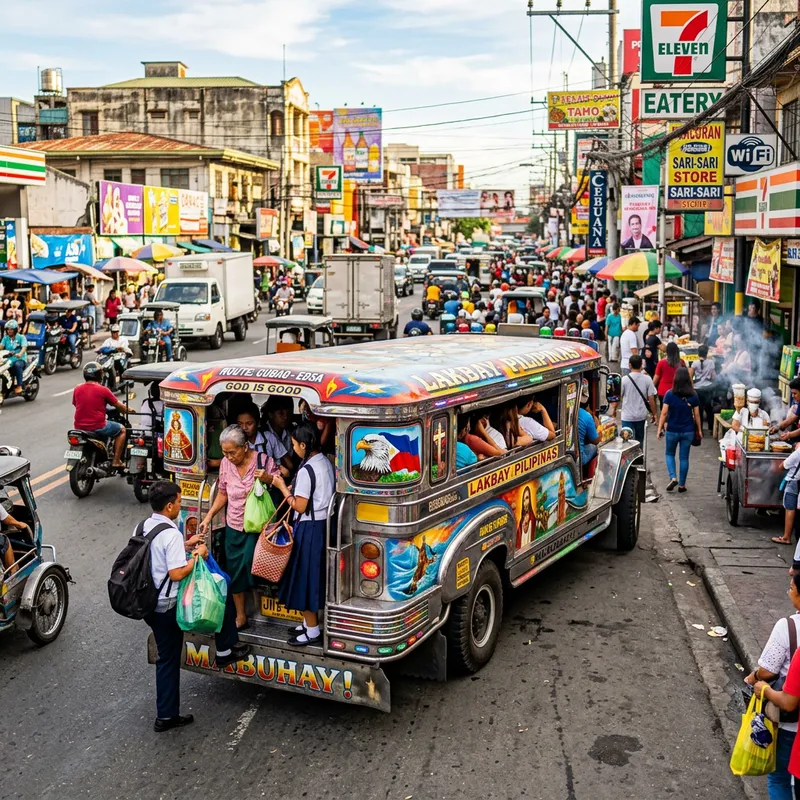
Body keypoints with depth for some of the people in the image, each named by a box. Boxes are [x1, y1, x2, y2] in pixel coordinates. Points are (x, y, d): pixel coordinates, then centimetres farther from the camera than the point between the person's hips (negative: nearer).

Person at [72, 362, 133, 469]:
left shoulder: (77, 389, 3)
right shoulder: (103, 390, -8)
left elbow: (75, 404, 17)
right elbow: (118, 405, 1)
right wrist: (128, 410, 22)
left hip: (79, 427, 5)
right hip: (97, 427, -5)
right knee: (122, 430, 17)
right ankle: (116, 461, 10)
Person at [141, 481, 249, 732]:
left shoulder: (142, 527, 4)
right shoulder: (171, 534, -23)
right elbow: (177, 573, -27)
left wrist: (184, 546, 15)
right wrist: (197, 555, -13)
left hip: (149, 605, 8)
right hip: (169, 606, -8)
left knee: (167, 659, 17)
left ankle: (166, 716, 22)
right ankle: (225, 651, 21)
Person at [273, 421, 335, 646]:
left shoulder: (306, 470, -21)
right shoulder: (326, 463, 6)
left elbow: (299, 506, -19)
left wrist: (282, 487, -8)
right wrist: (296, 489, 14)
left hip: (309, 528, -9)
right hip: (323, 524, 9)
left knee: (306, 576, 2)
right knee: (314, 575, 17)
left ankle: (312, 630, 10)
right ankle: (310, 623, 28)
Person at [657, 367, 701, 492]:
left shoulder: (670, 394, -11)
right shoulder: (693, 395, -5)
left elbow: (664, 413, -12)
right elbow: (696, 415, 0)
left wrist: (660, 428, -4)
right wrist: (699, 430, 11)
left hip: (672, 430, -1)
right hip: (688, 431, 1)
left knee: (670, 454, 19)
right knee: (684, 457, 11)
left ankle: (673, 478, 1)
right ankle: (682, 484, 17)